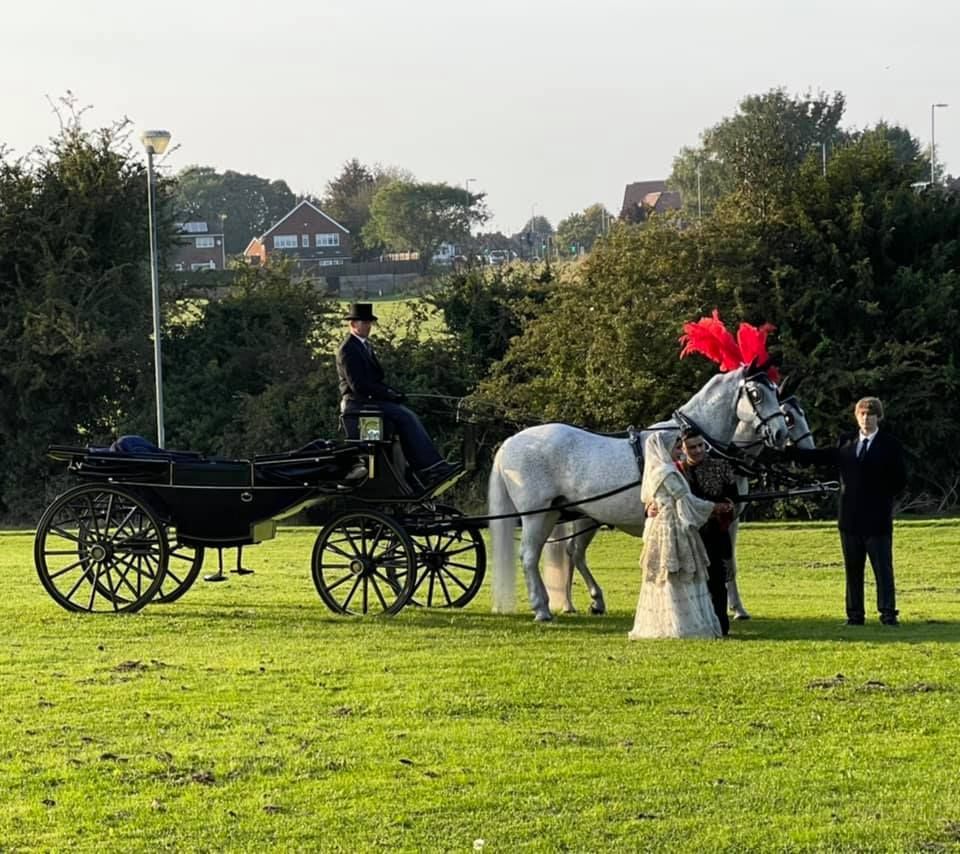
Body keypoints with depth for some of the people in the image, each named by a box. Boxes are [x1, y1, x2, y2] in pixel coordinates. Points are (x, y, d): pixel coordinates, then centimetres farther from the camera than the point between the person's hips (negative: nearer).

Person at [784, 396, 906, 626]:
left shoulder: (890, 445, -1)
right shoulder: (846, 443, 10)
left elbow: (900, 480, 0)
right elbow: (819, 456, 8)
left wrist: (885, 499, -6)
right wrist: (787, 451, -1)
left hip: (878, 518, -4)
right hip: (850, 518, 4)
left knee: (883, 568, -5)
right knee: (852, 570, 8)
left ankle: (888, 613, -3)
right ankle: (855, 614, 13)